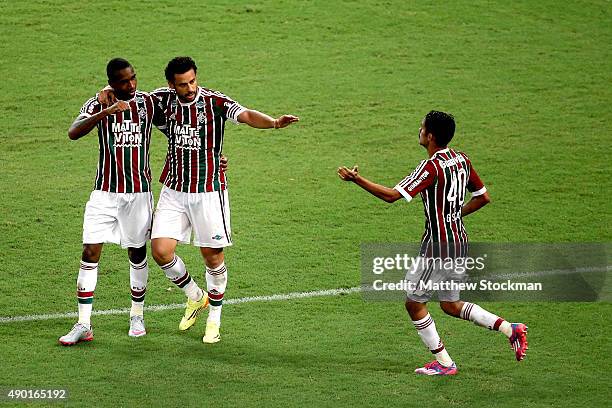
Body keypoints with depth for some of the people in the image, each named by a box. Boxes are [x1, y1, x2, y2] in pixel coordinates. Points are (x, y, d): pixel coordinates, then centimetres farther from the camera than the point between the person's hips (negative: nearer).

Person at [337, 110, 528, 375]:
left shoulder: (432, 167, -20)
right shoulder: (462, 160, 5)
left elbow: (392, 195, -23)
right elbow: (483, 197, 13)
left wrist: (357, 179, -17)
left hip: (439, 245, -8)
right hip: (460, 241, 8)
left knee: (414, 302, 7)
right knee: (451, 305, 20)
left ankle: (444, 363, 11)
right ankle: (510, 328, 9)